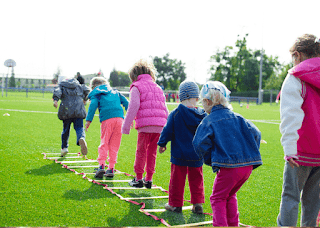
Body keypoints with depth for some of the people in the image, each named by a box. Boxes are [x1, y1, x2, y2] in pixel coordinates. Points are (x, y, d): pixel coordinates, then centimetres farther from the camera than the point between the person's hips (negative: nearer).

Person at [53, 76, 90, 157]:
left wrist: (55, 100, -26)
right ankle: (81, 138, -35)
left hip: (66, 110, -1)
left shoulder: (61, 86, 12)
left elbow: (57, 91, -9)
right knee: (79, 128, -1)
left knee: (66, 129, 14)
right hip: (79, 110, 1)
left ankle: (64, 148, 19)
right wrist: (84, 99, 31)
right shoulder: (78, 85, 22)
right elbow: (86, 89, 15)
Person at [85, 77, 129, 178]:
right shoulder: (115, 92, 28)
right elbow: (125, 102, 21)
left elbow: (93, 105, -3)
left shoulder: (96, 94, 15)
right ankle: (111, 168, 8)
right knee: (114, 144, 8)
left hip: (107, 119, -3)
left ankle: (101, 165, -12)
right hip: (119, 118, 4)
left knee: (104, 143, 3)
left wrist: (88, 120, -8)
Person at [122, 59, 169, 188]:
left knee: (141, 152, 5)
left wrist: (126, 126, -3)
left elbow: (133, 107, -7)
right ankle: (148, 179, 16)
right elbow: (165, 110, 23)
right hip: (159, 126, 6)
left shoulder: (136, 87, 5)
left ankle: (138, 179, 9)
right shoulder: (158, 88, 24)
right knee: (152, 153, 13)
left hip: (145, 125, -5)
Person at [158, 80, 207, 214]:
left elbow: (167, 131, -6)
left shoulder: (175, 114, -11)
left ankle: (175, 204, 15)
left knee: (177, 179, 7)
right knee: (196, 179, 14)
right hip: (196, 156, 3)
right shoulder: (203, 115, -3)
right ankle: (198, 204, 13)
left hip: (179, 154, -2)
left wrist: (162, 144, 10)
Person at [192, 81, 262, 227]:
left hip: (228, 167, -6)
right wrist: (249, 154, 14)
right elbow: (255, 134, 7)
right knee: (230, 195, 25)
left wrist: (209, 160, 3)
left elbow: (200, 144, -12)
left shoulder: (209, 121, -2)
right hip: (248, 166, 6)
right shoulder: (237, 118, 12)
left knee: (218, 198, 10)